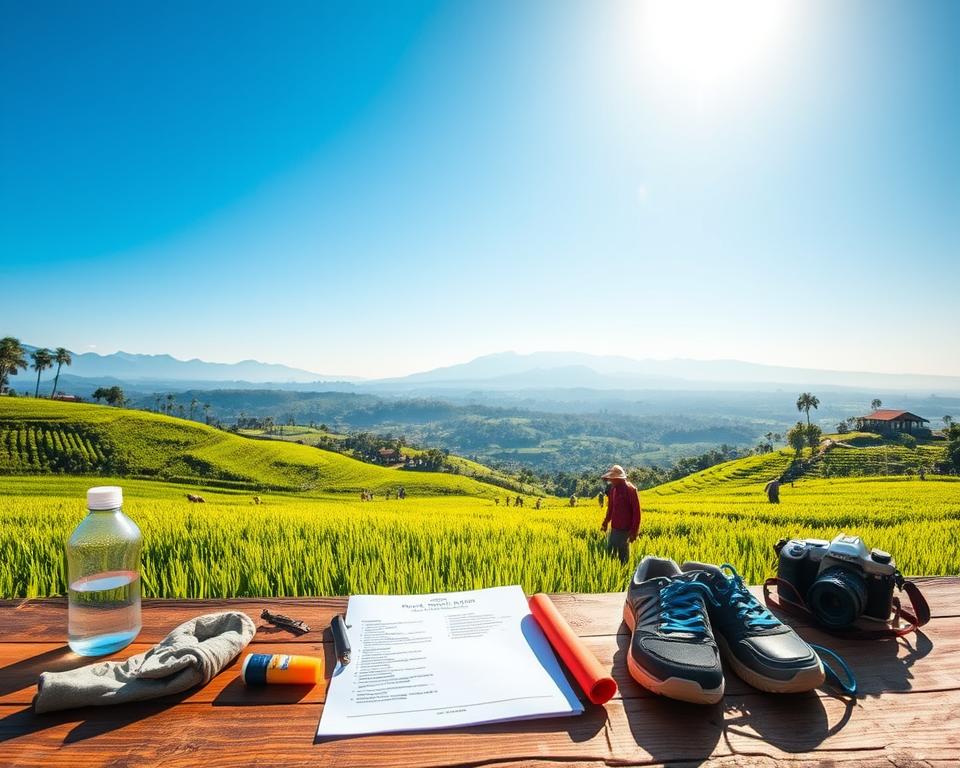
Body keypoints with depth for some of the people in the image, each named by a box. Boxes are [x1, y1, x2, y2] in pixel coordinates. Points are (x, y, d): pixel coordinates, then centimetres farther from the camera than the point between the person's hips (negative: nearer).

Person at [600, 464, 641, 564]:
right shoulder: (612, 489, 9)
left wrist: (634, 531, -15)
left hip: (625, 529, -7)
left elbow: (636, 511, -14)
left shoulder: (630, 489, -14)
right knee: (610, 553, 9)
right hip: (614, 528, 7)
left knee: (623, 555, 2)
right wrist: (605, 522, 13)